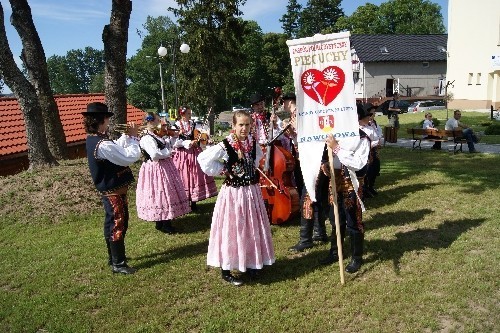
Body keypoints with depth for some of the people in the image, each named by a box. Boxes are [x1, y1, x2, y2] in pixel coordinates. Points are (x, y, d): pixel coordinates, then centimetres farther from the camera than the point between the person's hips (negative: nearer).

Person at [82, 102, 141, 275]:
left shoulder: (93, 139, 4)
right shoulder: (103, 145, -28)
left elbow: (116, 150, 15)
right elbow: (130, 157, -26)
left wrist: (126, 136, 5)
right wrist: (133, 137, -15)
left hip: (108, 189, 10)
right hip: (114, 190, -10)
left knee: (112, 223, 20)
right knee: (118, 224, 0)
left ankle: (113, 256, 35)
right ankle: (118, 264, 10)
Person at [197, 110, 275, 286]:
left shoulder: (252, 143, 1)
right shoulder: (225, 145, -16)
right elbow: (203, 158, -15)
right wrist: (222, 170, -12)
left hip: (252, 191, 6)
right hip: (233, 192, -6)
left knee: (252, 228, 15)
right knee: (231, 230, 1)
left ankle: (250, 264, 34)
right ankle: (226, 271, 15)